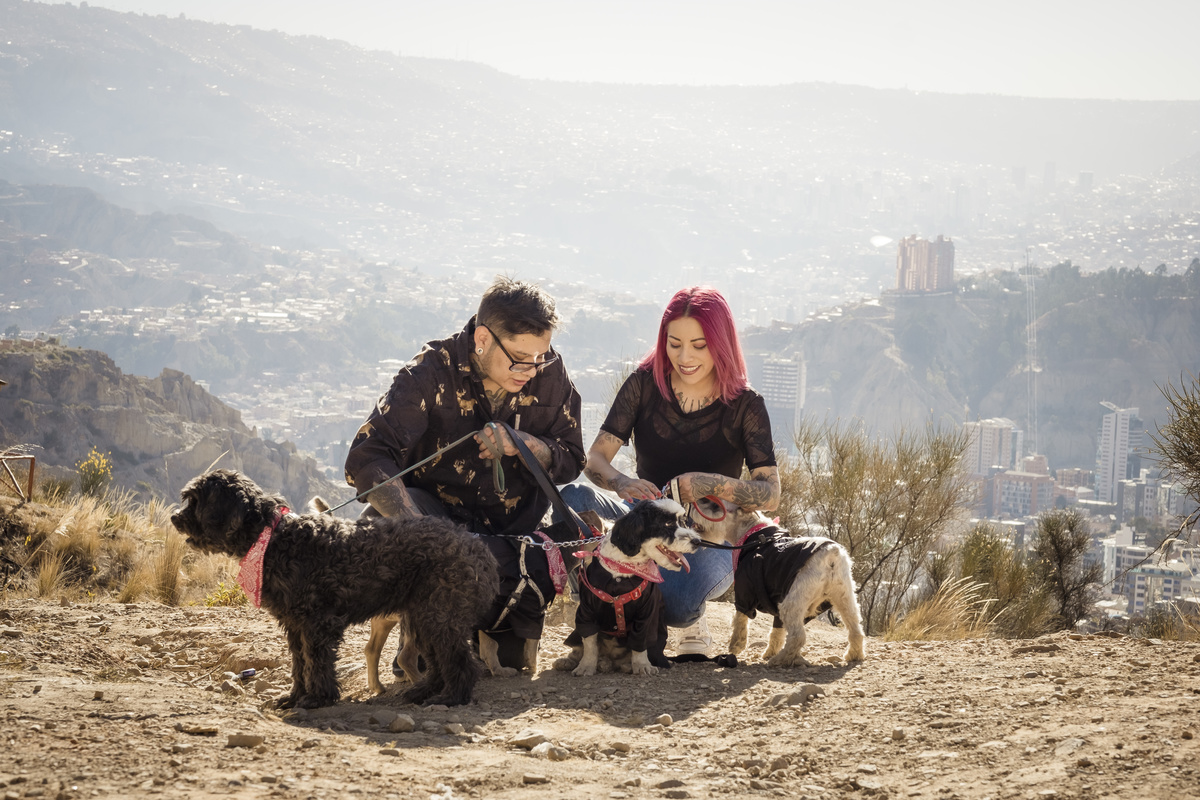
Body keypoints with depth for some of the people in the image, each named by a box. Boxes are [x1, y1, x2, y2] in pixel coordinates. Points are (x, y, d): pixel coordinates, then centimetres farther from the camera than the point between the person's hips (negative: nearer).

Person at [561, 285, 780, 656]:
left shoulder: (744, 406, -7)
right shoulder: (645, 385, -2)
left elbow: (770, 494, -13)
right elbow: (595, 459, -7)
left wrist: (709, 484, -32)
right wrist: (620, 483, -31)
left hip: (711, 541, -2)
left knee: (676, 603, -38)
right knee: (571, 497, -29)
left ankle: (692, 621, 1)